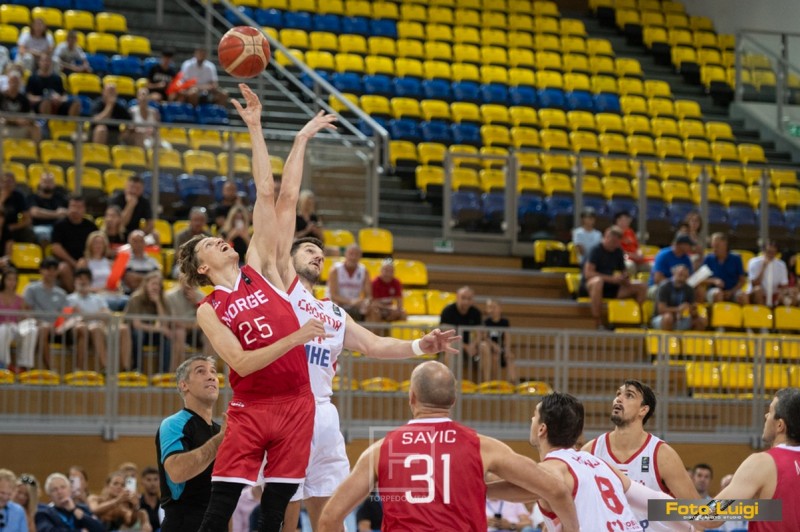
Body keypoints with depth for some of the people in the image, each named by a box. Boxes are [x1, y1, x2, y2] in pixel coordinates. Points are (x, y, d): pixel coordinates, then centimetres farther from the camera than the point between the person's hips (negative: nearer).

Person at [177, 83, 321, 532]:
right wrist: (297, 337, -21)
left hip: (296, 403, 3)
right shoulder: (209, 310, 2)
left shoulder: (260, 268, 10)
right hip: (251, 407, -3)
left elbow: (267, 193, 5)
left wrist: (255, 128, 2)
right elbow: (241, 362, -12)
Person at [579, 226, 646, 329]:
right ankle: (598, 324, -41)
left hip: (611, 289, 7)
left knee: (640, 287, -6)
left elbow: (623, 272, 19)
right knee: (598, 281, -43)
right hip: (589, 286, -7)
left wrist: (624, 278, -8)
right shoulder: (596, 250, -10)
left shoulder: (618, 252, 10)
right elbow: (588, 273, -20)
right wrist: (611, 279, -25)